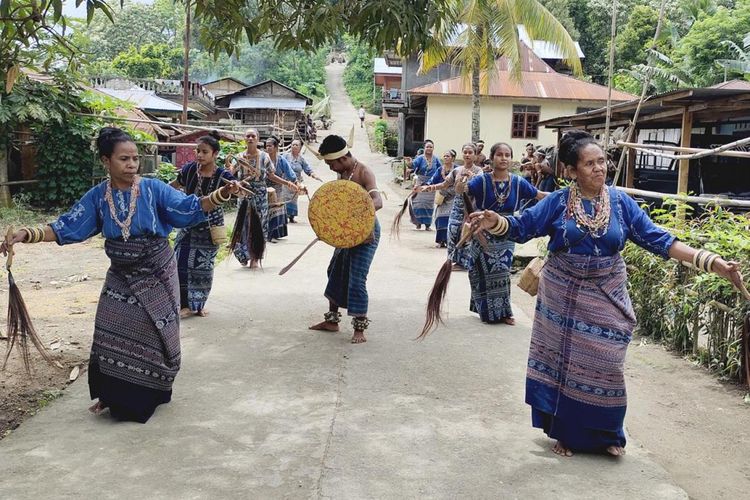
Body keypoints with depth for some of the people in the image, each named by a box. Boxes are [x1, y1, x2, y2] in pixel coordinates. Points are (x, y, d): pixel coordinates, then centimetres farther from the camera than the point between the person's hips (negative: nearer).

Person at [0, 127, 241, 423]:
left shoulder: (153, 189, -14)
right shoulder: (98, 196, -5)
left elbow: (190, 208, -20)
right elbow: (67, 227, -4)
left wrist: (222, 194, -37)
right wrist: (25, 235, -16)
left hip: (157, 276, -3)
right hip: (122, 277, 3)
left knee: (153, 334, 5)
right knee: (112, 335, 5)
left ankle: (148, 395, 25)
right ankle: (114, 396, 22)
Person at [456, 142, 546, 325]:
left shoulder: (518, 182, -5)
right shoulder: (482, 180, -12)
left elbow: (539, 195, 4)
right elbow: (461, 190, -26)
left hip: (505, 237, 2)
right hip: (483, 236, -2)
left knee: (502, 273, 11)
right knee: (486, 273, 6)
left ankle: (502, 311, 26)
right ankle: (488, 311, 23)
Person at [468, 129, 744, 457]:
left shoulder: (621, 202, -3)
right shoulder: (557, 202, -6)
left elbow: (657, 239, -5)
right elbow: (522, 227, -9)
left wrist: (713, 263, -13)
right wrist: (494, 222, -33)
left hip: (606, 300, 1)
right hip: (564, 298, -1)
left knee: (602, 368, 8)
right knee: (563, 365, 7)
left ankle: (607, 435, 27)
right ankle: (565, 433, 23)